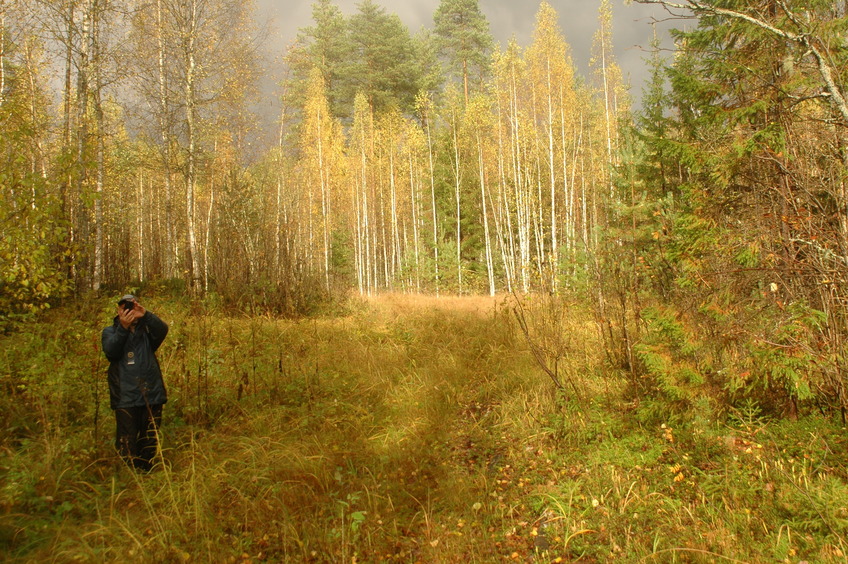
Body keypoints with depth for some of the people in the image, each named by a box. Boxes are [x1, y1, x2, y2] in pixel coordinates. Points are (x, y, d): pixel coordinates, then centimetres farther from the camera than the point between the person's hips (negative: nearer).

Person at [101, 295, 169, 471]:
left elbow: (163, 330, -11)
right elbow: (110, 351, -10)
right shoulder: (110, 331, 11)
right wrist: (123, 328, -22)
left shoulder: (147, 329, 13)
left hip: (152, 394, 2)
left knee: (150, 442, 10)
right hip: (125, 397, -2)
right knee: (127, 444, -5)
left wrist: (145, 315, -27)